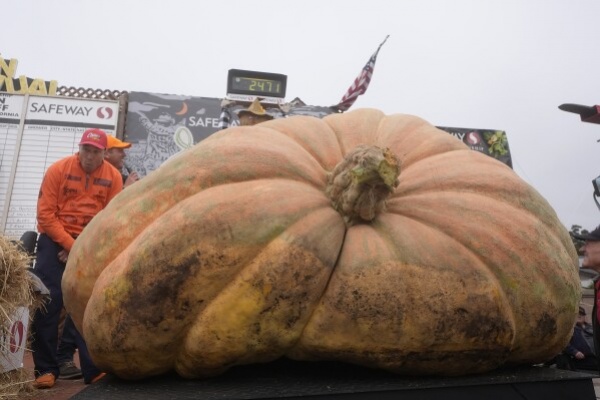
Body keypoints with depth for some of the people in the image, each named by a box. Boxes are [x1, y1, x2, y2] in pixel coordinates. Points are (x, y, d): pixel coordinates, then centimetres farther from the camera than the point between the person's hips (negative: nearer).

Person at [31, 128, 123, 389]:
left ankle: (93, 369, 5)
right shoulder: (59, 169, -5)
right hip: (55, 241, -1)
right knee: (47, 302, -4)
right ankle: (45, 369, 10)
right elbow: (46, 214, -9)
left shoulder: (113, 177, -1)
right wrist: (70, 244, -15)